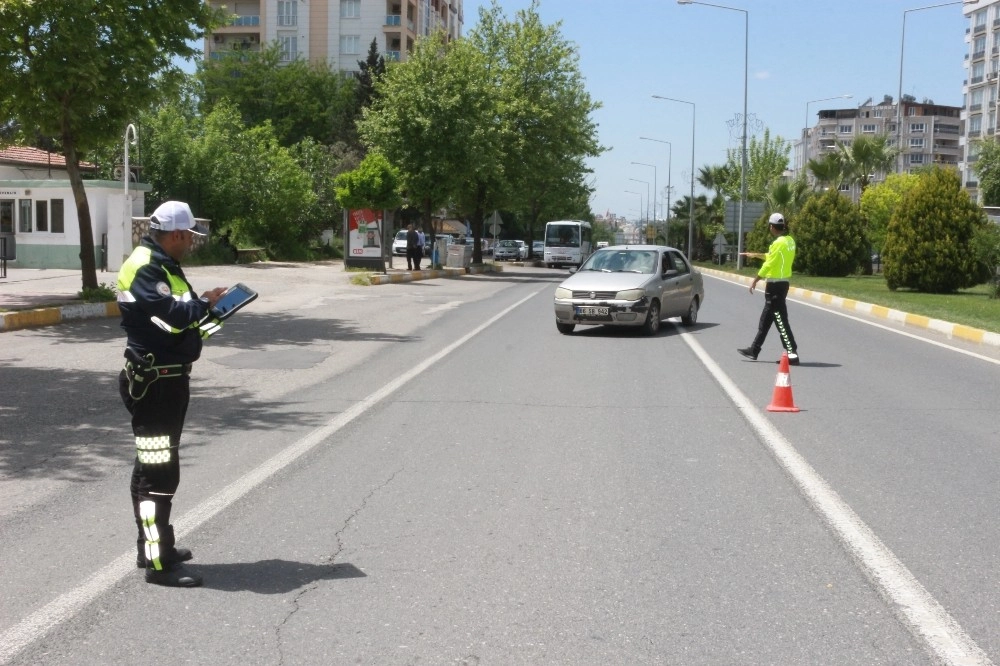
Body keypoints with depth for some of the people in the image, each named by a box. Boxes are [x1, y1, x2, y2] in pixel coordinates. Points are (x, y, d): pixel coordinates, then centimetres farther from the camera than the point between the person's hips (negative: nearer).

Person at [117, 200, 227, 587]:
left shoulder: (162, 265, 16)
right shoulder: (144, 268, -17)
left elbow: (183, 314, 14)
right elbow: (171, 313, -28)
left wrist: (205, 305, -4)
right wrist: (205, 303, -12)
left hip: (167, 379, 11)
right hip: (155, 383, -11)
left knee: (153, 466, 19)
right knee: (158, 472, -7)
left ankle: (154, 545, 31)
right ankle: (158, 563, -2)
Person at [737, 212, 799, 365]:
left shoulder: (778, 243, -18)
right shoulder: (790, 240, 10)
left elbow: (768, 264, -17)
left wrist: (755, 280, -8)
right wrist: (755, 254, 33)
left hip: (775, 285, -10)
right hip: (783, 283, 10)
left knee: (780, 319, -7)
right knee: (765, 319, 16)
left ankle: (792, 353, -7)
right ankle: (754, 350, 24)